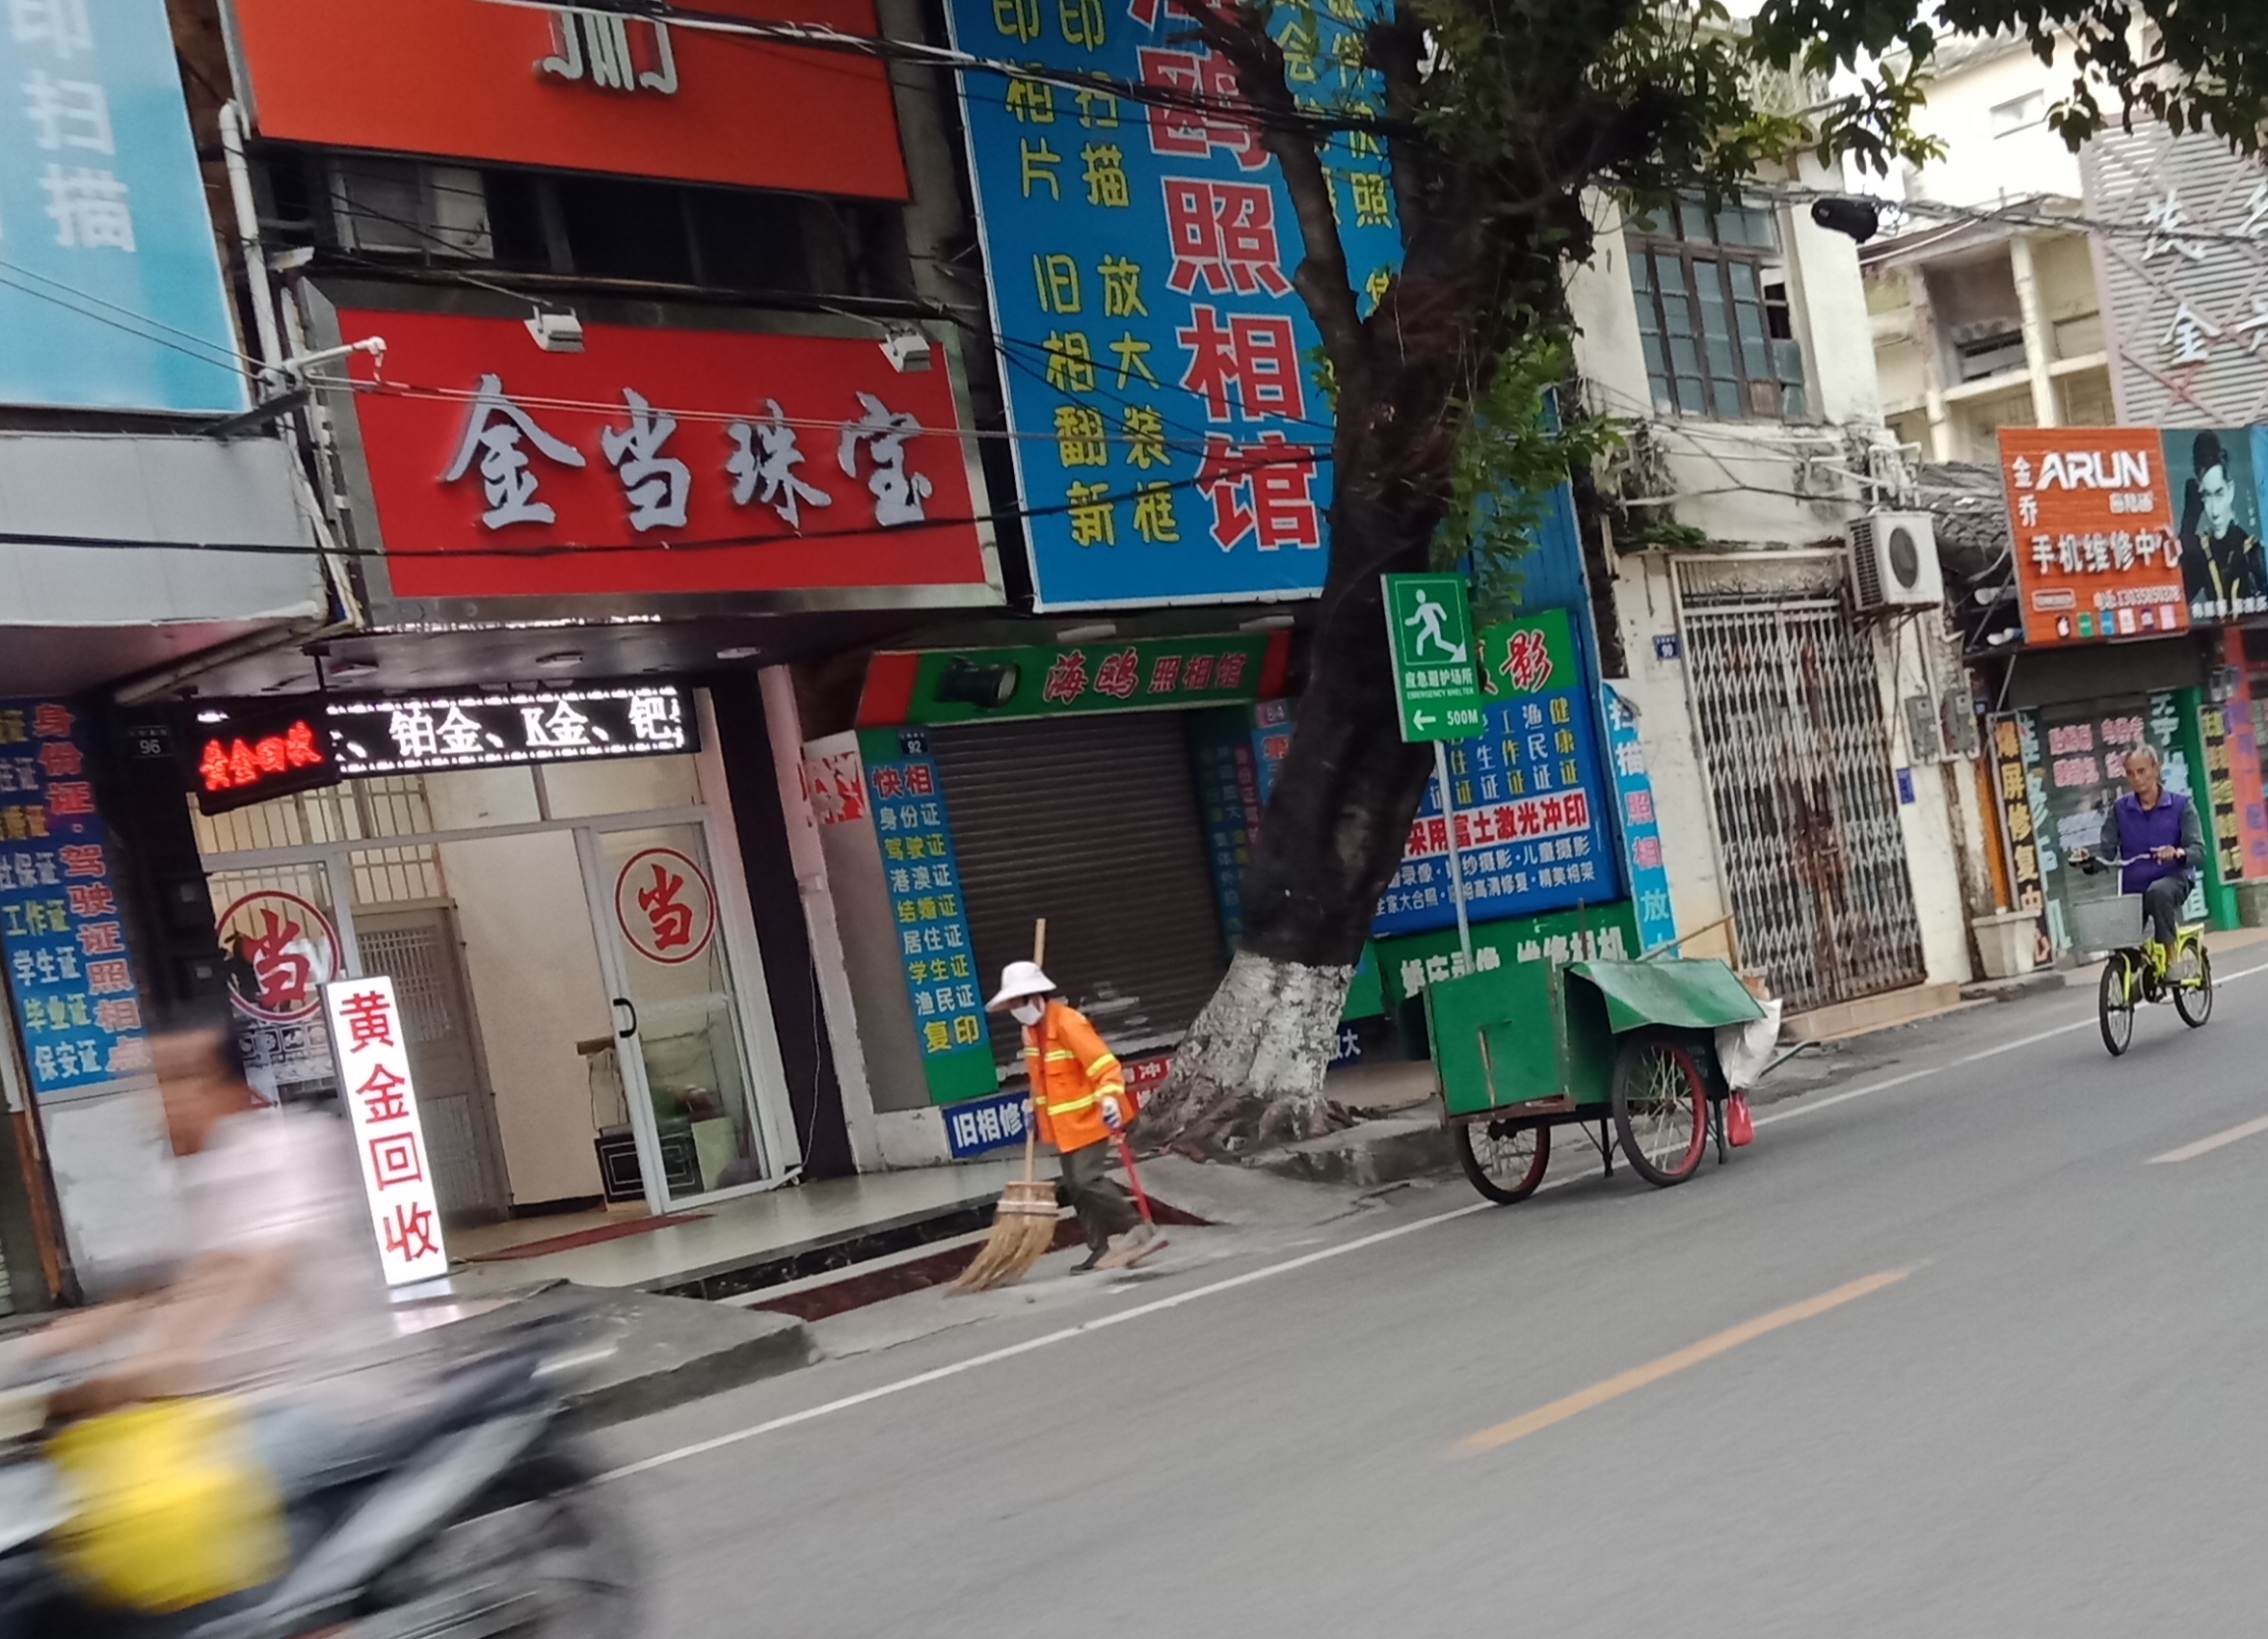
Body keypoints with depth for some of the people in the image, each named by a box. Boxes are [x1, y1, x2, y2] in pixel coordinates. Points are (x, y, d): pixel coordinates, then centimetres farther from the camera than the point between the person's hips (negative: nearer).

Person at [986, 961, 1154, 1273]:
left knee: (1088, 1181, -16)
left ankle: (1135, 1230, -4)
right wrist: (1036, 1108, 23)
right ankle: (1102, 1248, 15)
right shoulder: (1031, 1029, 8)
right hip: (1063, 1125, 9)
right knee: (1076, 1187, 9)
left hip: (1086, 1119, -9)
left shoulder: (1067, 1022, -20)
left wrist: (1110, 1096, -40)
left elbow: (1103, 1063, -27)